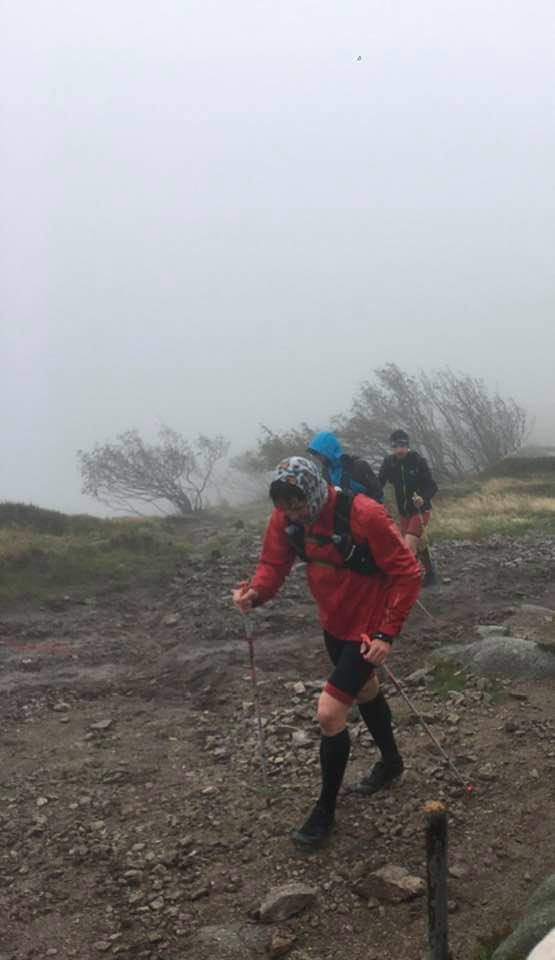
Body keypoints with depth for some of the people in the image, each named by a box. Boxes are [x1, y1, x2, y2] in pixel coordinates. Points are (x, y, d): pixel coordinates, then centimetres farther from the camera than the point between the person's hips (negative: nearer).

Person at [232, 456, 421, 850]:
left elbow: (407, 573, -24)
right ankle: (391, 762, 54)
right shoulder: (285, 517, -13)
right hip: (333, 623, 7)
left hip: (368, 628, -7)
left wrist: (387, 633, -24)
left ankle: (326, 810, 11)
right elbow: (274, 564, -4)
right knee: (365, 691, 27)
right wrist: (255, 591, -26)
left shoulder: (365, 515, -31)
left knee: (329, 712, -11)